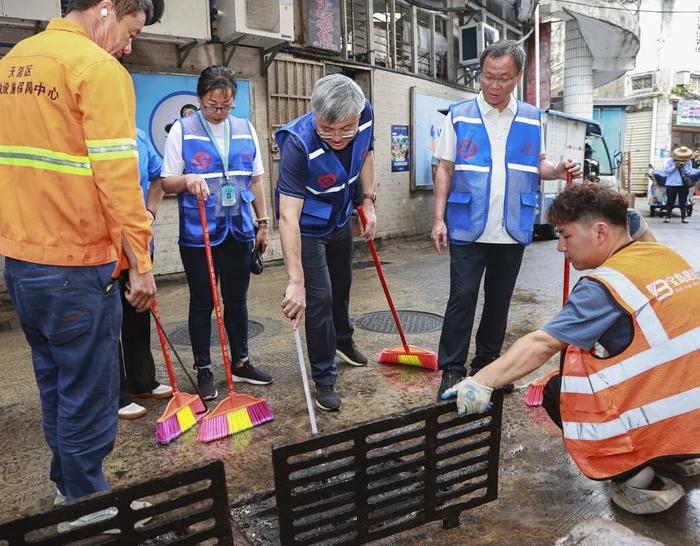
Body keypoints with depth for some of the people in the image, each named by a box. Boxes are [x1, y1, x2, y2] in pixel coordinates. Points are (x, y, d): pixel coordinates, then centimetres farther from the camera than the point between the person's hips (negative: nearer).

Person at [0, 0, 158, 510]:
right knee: (89, 396, 5)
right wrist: (141, 262, -14)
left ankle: (67, 487, 36)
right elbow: (118, 176, -19)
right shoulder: (99, 67, -12)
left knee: (56, 387, 20)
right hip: (77, 264, -8)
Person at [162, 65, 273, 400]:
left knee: (237, 300, 14)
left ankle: (240, 363, 28)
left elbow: (255, 180, 13)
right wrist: (187, 180, -24)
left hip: (238, 231, 4)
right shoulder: (182, 130, -3)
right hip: (198, 234, -3)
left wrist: (263, 223, 12)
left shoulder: (245, 129, 8)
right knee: (202, 304, 6)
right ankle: (203, 370, 19)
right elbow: (167, 182, -2)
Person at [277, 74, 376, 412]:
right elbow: (288, 216, -43)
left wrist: (368, 202, -3)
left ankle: (342, 342, 50)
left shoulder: (365, 115, -22)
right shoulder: (299, 142, -39)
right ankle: (324, 380, 12)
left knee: (341, 287, 24)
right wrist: (296, 281, -47)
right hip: (307, 227, -6)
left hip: (340, 219, 6)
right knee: (319, 298, -7)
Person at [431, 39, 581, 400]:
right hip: (467, 228, -3)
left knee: (499, 300, 12)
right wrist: (438, 218, -7)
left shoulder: (532, 119, 7)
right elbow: (445, 169, 1)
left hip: (513, 231, 3)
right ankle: (451, 368, 10)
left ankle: (487, 363, 27)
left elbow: (537, 165, 15)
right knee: (462, 298, -1)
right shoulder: (459, 116, 0)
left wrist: (558, 171, -8)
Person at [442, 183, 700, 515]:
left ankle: (636, 476, 1)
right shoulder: (669, 257, 4)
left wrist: (481, 382, -24)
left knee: (558, 393, 7)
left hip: (663, 424, -8)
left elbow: (541, 345, -25)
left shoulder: (607, 284, -19)